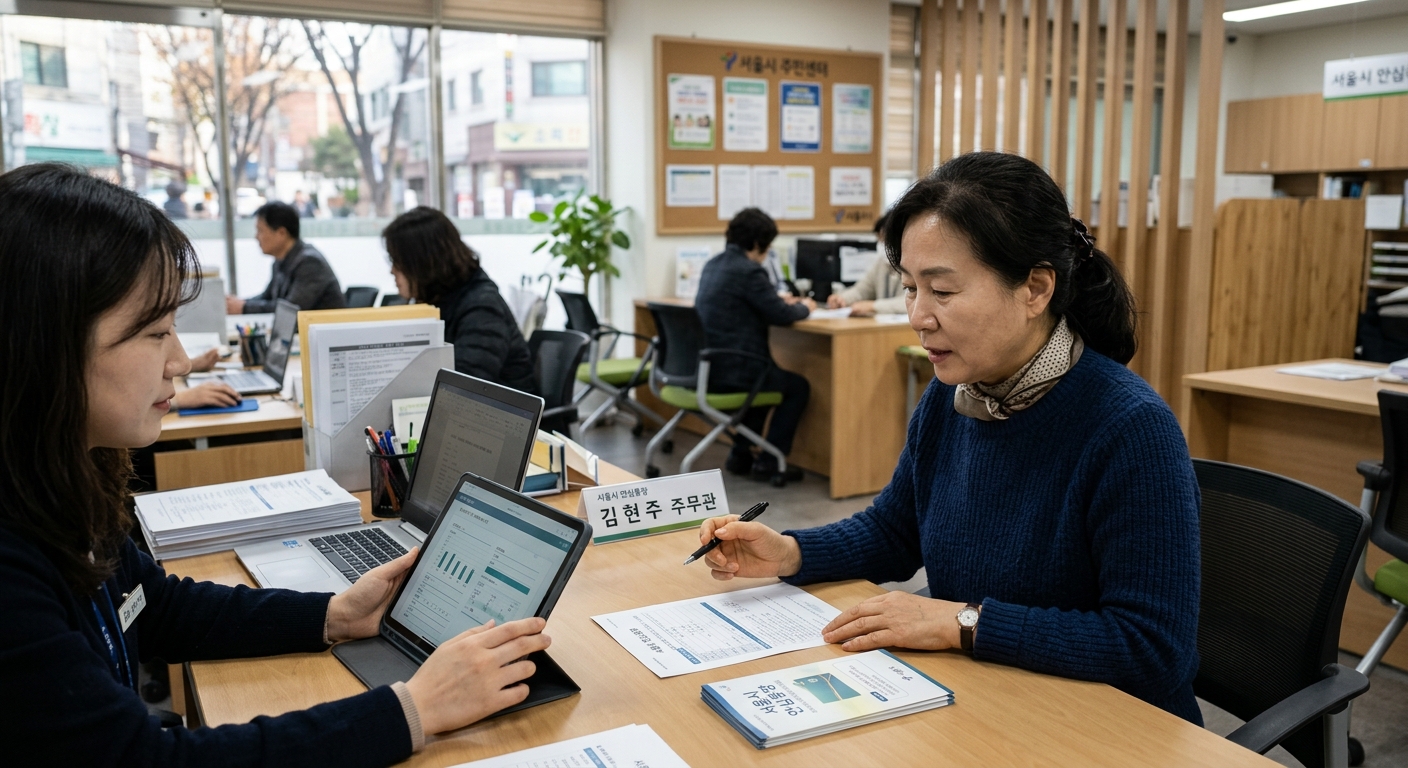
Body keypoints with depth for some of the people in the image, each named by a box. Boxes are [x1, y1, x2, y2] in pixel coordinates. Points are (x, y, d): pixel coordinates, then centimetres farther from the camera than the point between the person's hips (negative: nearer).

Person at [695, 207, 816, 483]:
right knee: (798, 387, 12)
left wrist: (780, 302, 24)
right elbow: (780, 316, -13)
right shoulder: (748, 271, -16)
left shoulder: (713, 265, 11)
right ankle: (768, 462, 11)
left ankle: (741, 455, 31)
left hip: (705, 367, 9)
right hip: (730, 373, -9)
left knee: (765, 373, 34)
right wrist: (804, 308, 8)